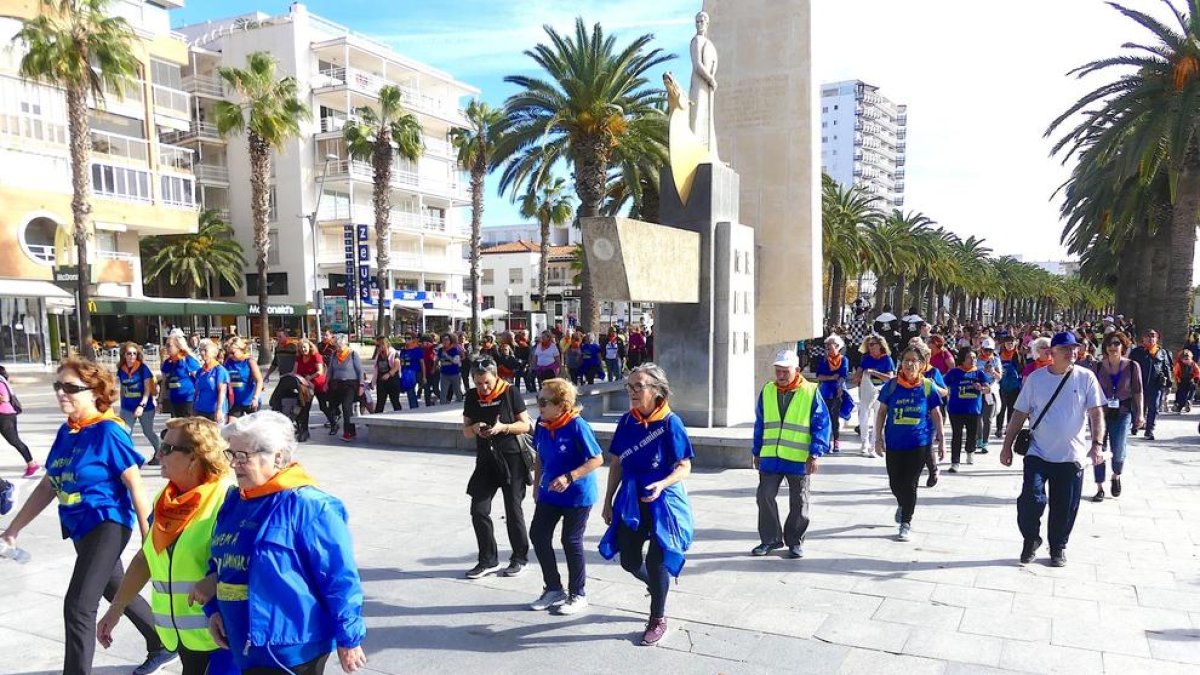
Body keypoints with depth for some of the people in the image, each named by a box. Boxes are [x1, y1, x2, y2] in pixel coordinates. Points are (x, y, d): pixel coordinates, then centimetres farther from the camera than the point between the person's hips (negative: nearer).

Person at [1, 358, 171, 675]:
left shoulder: (108, 431, -19)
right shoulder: (66, 432, 3)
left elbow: (135, 485, -18)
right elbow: (48, 485, 11)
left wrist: (148, 536, -17)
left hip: (108, 525, -9)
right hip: (81, 527, 9)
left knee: (78, 606, -11)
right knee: (116, 591, 22)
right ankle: (163, 647, 41)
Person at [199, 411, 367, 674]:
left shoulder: (308, 505, -19)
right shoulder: (234, 501, 6)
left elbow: (339, 578, -17)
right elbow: (220, 564, 18)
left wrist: (348, 639, -14)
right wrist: (214, 610, 6)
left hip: (293, 650, -8)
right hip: (245, 647, 8)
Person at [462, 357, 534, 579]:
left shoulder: (510, 392, -8)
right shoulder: (472, 397, 4)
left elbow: (525, 425, -6)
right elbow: (466, 431, 8)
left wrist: (503, 427, -22)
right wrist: (475, 428, -14)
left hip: (511, 458, -4)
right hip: (486, 459, 4)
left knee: (513, 510, 4)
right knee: (479, 510, 0)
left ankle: (520, 559, 20)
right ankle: (488, 560, 16)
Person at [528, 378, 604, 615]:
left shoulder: (577, 426, -23)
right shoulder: (542, 424, -3)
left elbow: (597, 459, -20)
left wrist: (569, 477, -28)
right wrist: (537, 486, 13)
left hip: (578, 494, -7)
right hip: (550, 493, 7)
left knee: (571, 541, 2)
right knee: (538, 535, 8)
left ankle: (578, 595, 22)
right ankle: (553, 589, 26)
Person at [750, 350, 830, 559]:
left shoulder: (811, 392, -6)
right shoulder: (767, 391, 6)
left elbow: (822, 424, -6)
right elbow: (760, 424, 12)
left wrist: (815, 454, -12)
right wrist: (757, 453, 12)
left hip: (799, 460, -3)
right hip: (770, 457, 3)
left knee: (798, 502, 9)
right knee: (765, 497, 2)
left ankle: (795, 541, 25)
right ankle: (770, 538, 18)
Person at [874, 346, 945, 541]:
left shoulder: (927, 387, -3)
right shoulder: (892, 385, -2)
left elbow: (936, 414, 3)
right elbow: (882, 411, 5)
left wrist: (941, 441, 2)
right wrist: (878, 437, 2)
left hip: (919, 442, -1)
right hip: (894, 442, 2)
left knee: (910, 483, 2)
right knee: (895, 482, 9)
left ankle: (906, 522, 17)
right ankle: (902, 505, 43)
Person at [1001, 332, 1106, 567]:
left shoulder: (1086, 377, -2)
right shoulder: (1035, 378, -1)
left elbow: (1096, 413, -4)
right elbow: (1020, 414, 3)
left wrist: (1097, 444, -18)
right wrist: (1007, 446, 2)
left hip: (1072, 456, 0)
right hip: (1038, 453, 0)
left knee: (1065, 508, 8)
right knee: (1031, 499, -12)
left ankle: (1058, 547, 29)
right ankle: (1031, 539, 14)